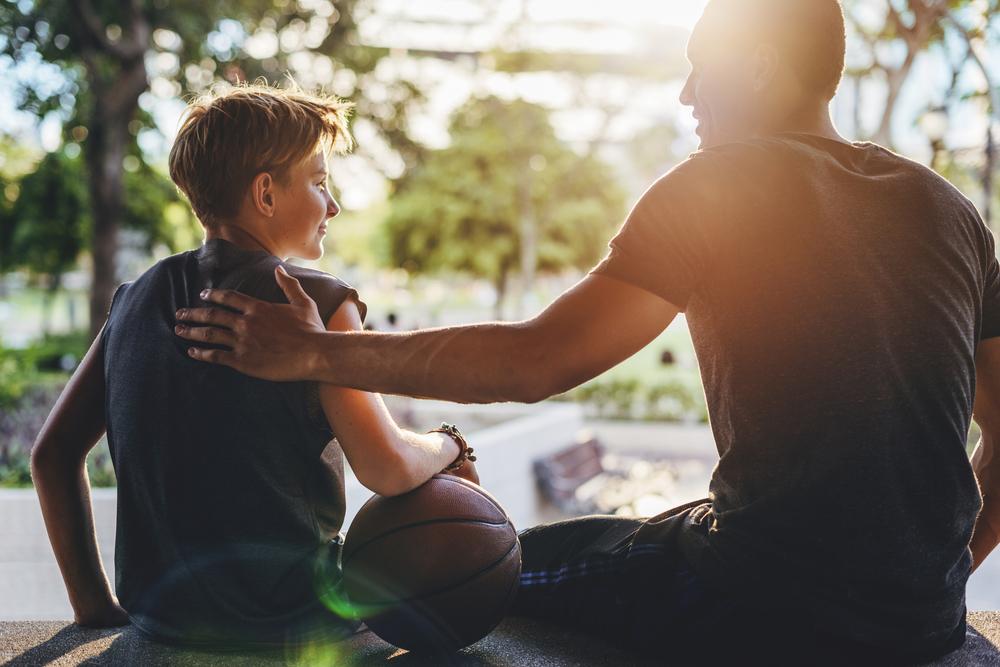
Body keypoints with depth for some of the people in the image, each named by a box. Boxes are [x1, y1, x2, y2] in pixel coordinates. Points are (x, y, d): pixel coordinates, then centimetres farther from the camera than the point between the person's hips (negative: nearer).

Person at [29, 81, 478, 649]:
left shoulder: (139, 298, 3)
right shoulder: (315, 303, -15)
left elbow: (53, 455, 5)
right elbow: (387, 469, -21)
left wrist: (94, 603, 10)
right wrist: (448, 447, 1)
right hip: (289, 620, -6)